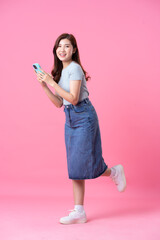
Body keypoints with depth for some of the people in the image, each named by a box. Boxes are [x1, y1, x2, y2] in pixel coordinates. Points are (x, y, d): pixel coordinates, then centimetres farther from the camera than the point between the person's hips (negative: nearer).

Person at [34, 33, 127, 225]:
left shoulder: (74, 68, -12)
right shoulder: (60, 71, 13)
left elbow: (73, 99, -20)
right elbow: (59, 103, 10)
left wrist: (52, 82, -20)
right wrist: (44, 85, 0)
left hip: (84, 117, -8)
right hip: (70, 119, 8)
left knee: (83, 164, -5)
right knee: (75, 166, 6)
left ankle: (114, 172, 25)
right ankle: (79, 212, 11)